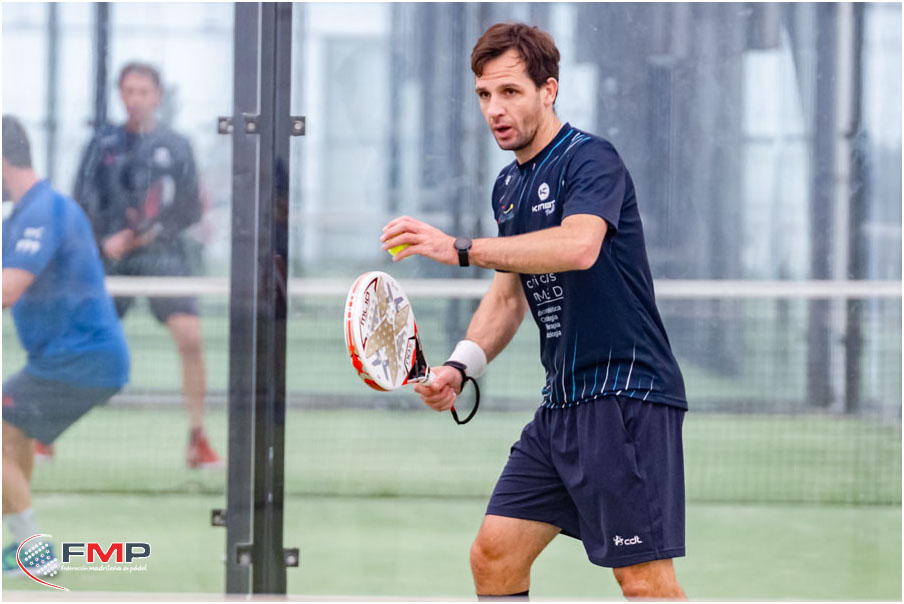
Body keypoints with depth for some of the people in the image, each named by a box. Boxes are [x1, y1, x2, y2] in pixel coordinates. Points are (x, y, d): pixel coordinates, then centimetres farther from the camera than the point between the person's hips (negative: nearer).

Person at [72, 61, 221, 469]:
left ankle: (198, 442, -11)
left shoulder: (175, 147, 8)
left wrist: (151, 231, -11)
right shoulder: (103, 144, 9)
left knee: (190, 337, -19)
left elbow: (190, 210, 5)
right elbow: (83, 202, 3)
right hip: (112, 255, 1)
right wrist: (105, 239, -14)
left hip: (163, 253, -1)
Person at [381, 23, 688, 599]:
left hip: (625, 391, -9)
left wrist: (460, 248, -37)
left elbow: (579, 246, -32)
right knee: (493, 556, 6)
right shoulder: (509, 185, 15)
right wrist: (461, 365, 6)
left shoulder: (591, 159, -12)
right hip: (562, 402, 9)